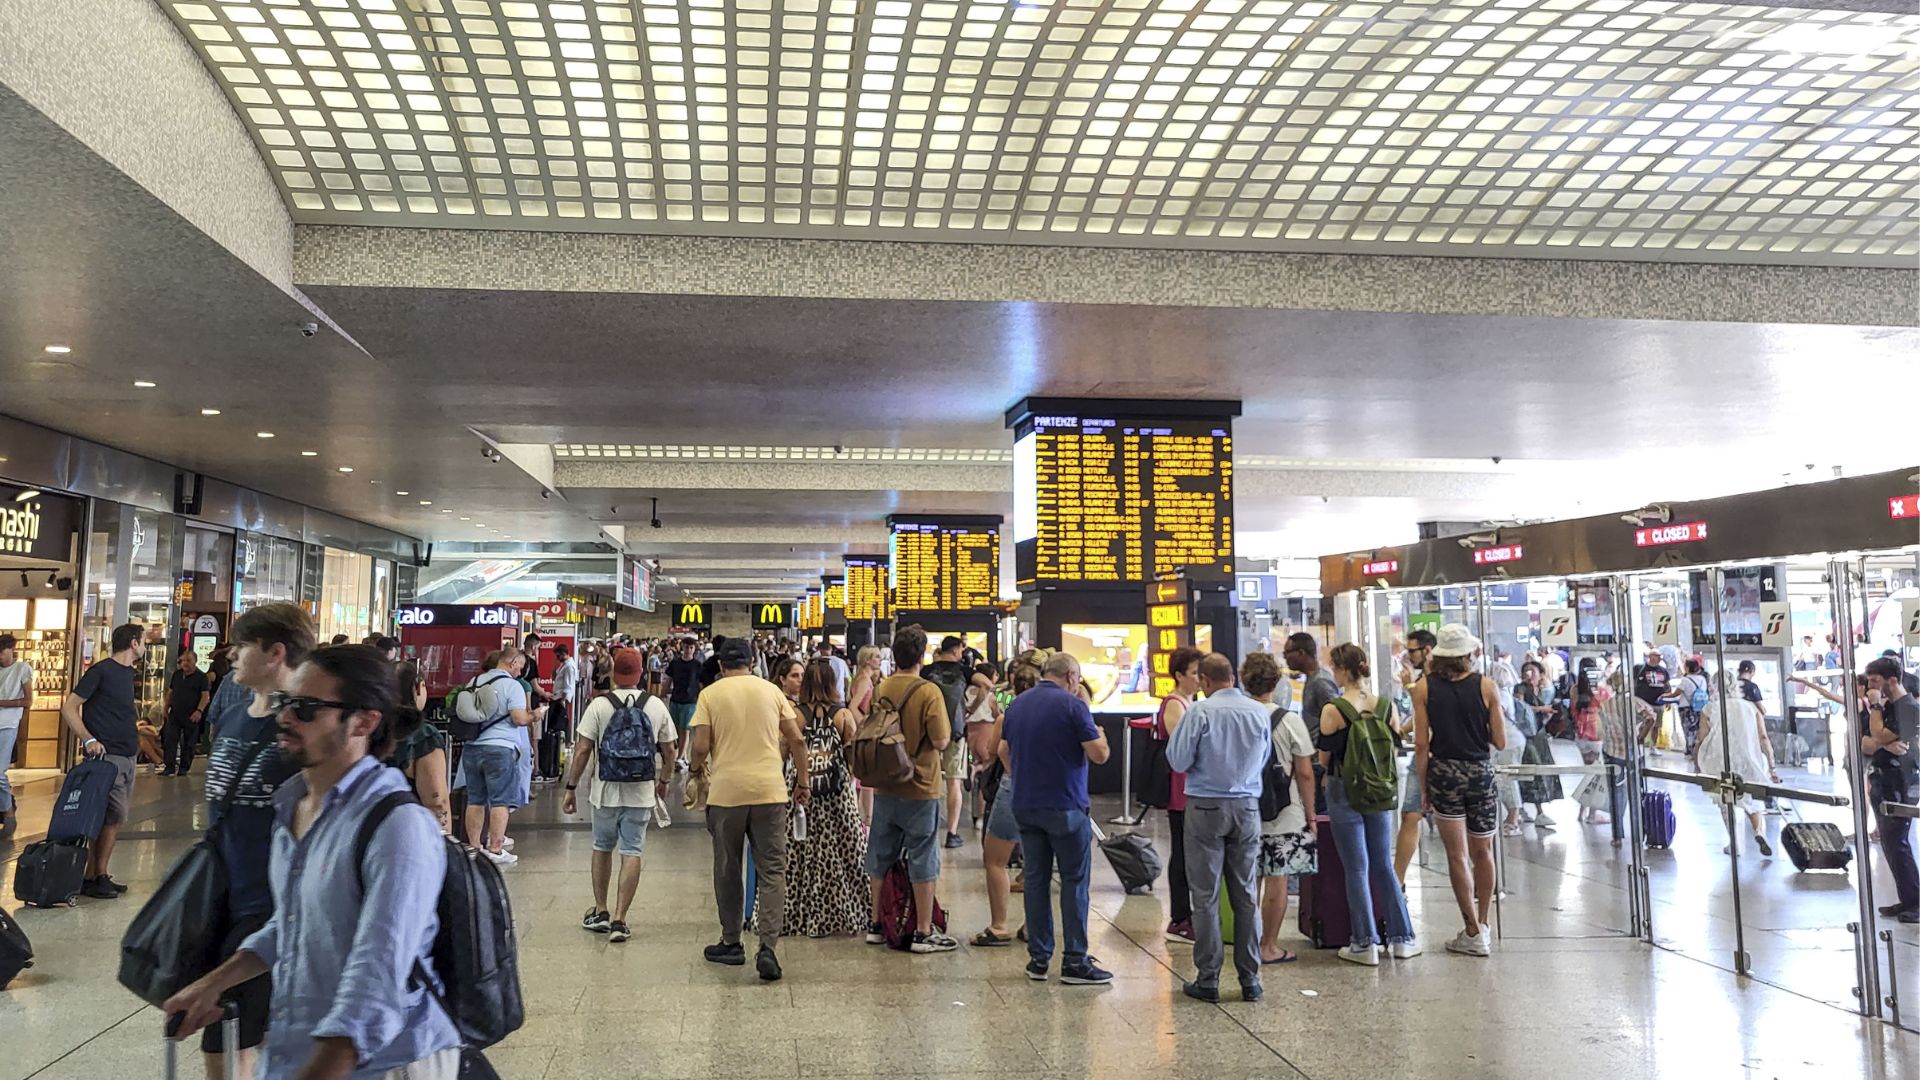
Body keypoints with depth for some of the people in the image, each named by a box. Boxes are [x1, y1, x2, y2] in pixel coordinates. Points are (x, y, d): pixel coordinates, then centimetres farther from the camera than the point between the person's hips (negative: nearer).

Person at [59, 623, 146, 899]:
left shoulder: (127, 673, 15)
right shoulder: (101, 671, -10)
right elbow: (69, 708, -13)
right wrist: (89, 740, -22)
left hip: (127, 756, 9)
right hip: (106, 755, -9)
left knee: (116, 816, 11)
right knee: (111, 816, -8)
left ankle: (101, 876, 17)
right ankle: (90, 879, -1)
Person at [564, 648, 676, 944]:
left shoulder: (599, 705, -7)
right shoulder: (656, 706, -1)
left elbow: (582, 750, -9)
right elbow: (669, 750, 6)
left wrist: (571, 788, -1)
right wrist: (663, 780, 23)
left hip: (605, 791, 0)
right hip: (641, 792, 0)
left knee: (602, 848, 18)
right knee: (631, 853, 3)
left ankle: (600, 912, 26)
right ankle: (619, 920, 0)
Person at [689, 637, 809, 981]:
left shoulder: (710, 694, 0)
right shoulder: (771, 691, 6)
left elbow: (701, 746, -6)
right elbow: (797, 740, 5)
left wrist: (696, 767, 15)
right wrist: (803, 779, 16)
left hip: (726, 791, -1)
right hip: (769, 790, 1)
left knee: (728, 870, 14)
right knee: (772, 871, 3)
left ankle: (731, 943, 23)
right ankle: (768, 946, -7)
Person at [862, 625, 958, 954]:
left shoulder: (879, 689, 1)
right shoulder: (929, 692, -16)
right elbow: (941, 742, -17)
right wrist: (947, 726, 2)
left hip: (884, 788, 5)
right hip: (920, 790, -5)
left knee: (880, 857, 14)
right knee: (922, 860, 4)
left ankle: (876, 924, 24)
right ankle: (923, 932, 9)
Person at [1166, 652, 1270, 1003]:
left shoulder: (1200, 712, -13)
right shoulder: (1261, 712, 1)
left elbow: (1178, 761, -10)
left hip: (1206, 806, -4)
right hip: (1247, 807, 4)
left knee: (1206, 896, 4)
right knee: (1246, 895, 11)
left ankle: (1208, 979, 7)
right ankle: (1250, 980, 16)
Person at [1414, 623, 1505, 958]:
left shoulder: (1424, 688, -3)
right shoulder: (1486, 686, -2)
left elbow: (1421, 745, -5)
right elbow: (1500, 741, 1)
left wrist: (1423, 785, 4)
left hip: (1444, 771, -1)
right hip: (1481, 771, 1)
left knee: (1458, 855, 4)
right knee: (1483, 852, 16)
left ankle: (1473, 933, 6)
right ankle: (1483, 925, 25)